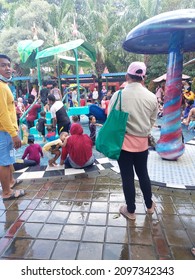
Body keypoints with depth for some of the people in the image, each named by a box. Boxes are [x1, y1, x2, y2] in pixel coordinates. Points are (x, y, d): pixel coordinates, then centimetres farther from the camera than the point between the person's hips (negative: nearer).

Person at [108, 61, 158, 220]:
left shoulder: (118, 95, -12)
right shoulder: (152, 97, -4)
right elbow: (152, 121, 6)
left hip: (124, 142, -3)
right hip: (142, 142, 3)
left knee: (127, 177, 10)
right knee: (143, 174, 21)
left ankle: (130, 210, 27)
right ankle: (149, 205, 40)